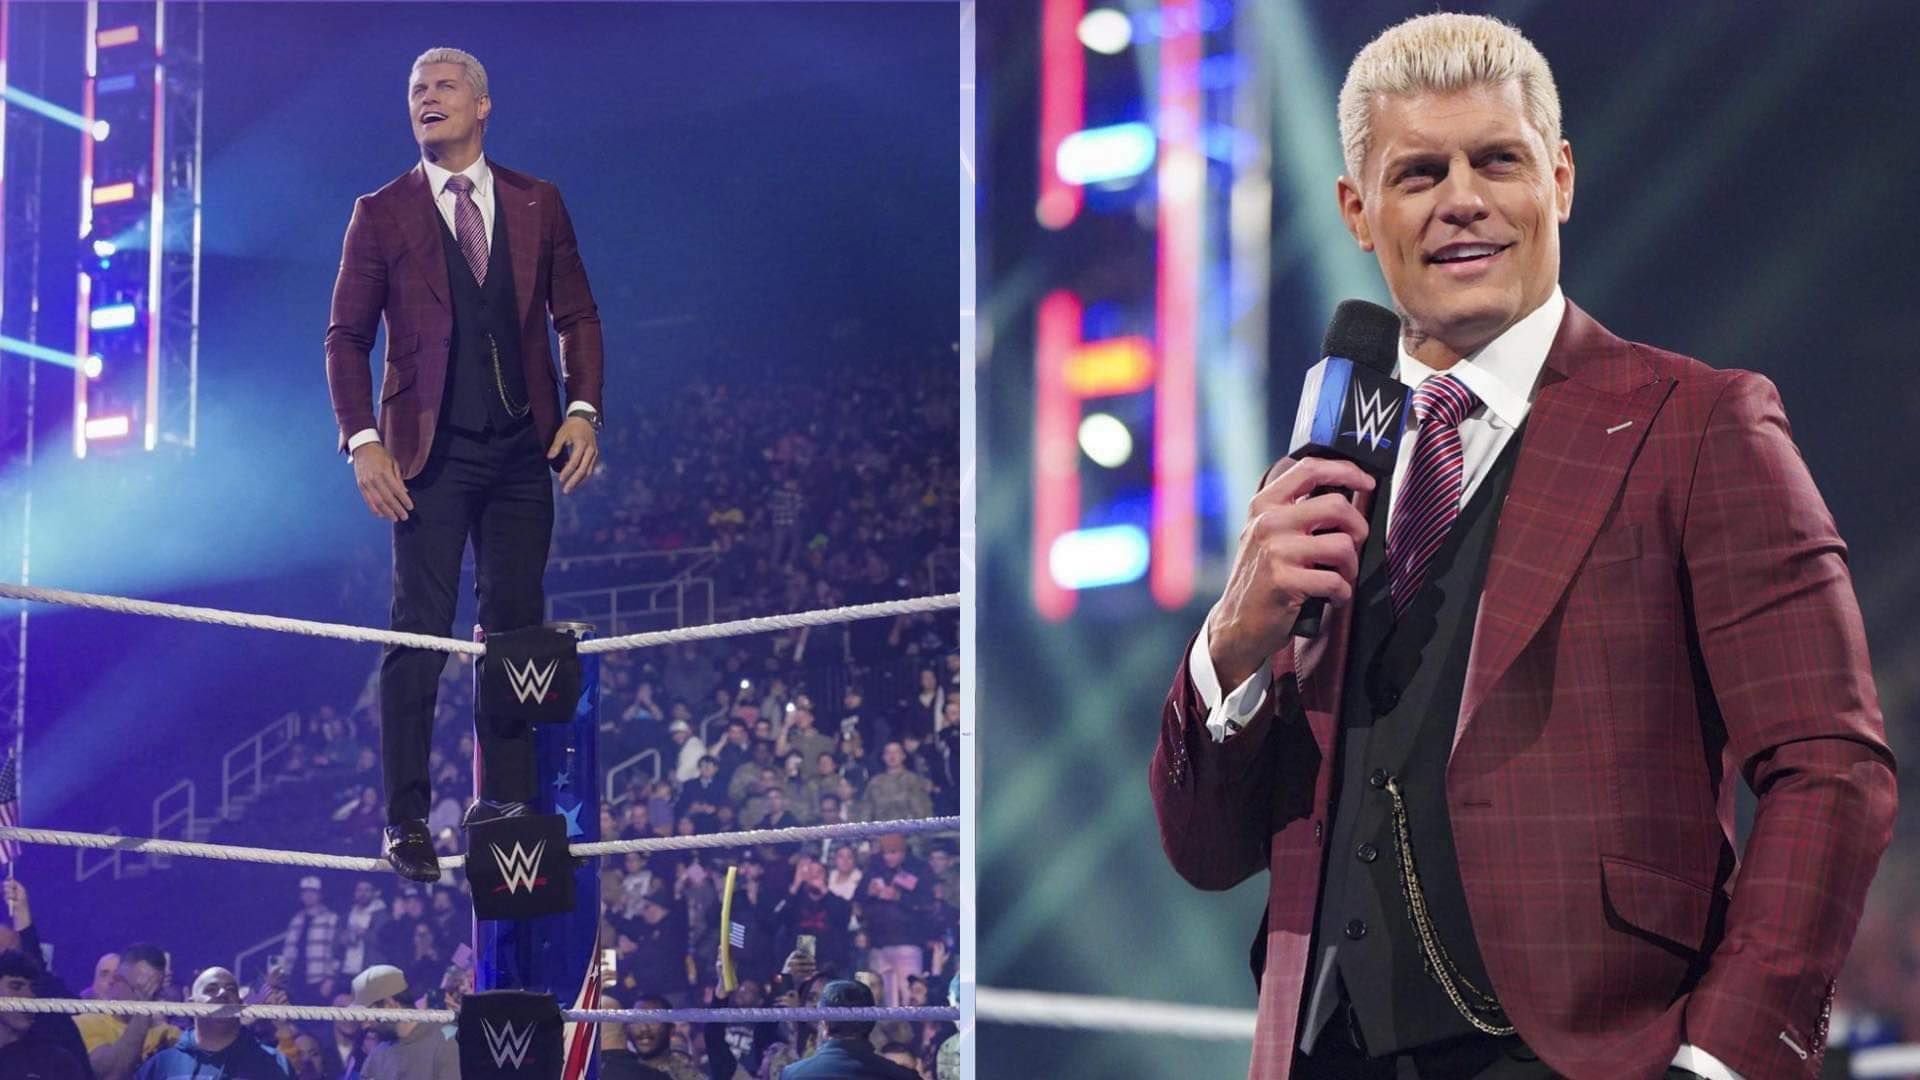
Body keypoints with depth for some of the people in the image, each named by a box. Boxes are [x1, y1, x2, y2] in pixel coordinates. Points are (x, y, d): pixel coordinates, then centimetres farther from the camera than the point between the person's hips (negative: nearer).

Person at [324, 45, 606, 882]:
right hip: (431, 453, -2)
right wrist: (362, 441, -9)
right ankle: (407, 818, 0)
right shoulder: (382, 214, 2)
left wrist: (582, 410, -4)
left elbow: (576, 316, 10)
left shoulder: (538, 205, 8)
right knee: (420, 635, -4)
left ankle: (504, 800, 14)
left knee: (516, 626, 6)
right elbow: (346, 336, 1)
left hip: (522, 449, 3)